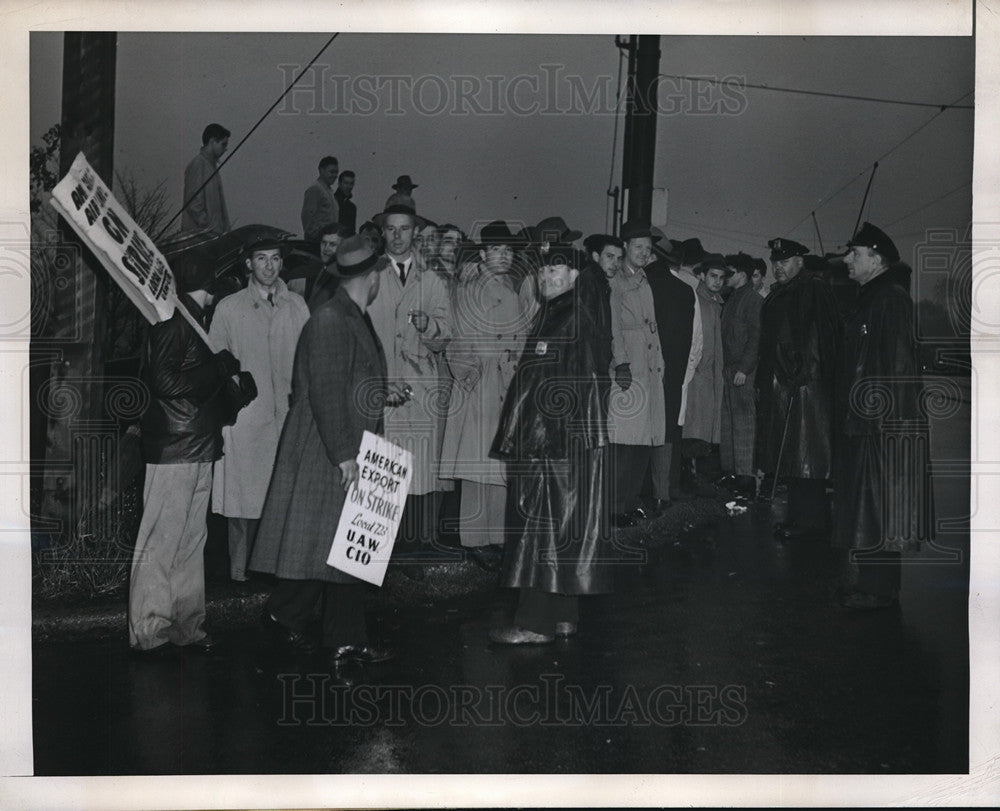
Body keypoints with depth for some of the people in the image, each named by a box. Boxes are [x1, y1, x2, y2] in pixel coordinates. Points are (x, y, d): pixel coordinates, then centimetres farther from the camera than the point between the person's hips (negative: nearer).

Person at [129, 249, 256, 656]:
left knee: (191, 541, 12)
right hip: (174, 449, -10)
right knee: (161, 541, -3)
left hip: (197, 449, 10)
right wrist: (221, 366, -14)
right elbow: (166, 382, -21)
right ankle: (147, 632, 5)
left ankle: (186, 626, 20)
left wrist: (234, 385, 6)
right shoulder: (175, 319, -12)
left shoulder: (193, 319, 18)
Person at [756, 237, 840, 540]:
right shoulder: (776, 295, 18)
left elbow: (818, 340, -15)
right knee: (789, 455, 10)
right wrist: (764, 380, 15)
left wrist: (801, 376, -20)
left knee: (804, 456, -6)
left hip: (805, 385, -8)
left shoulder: (814, 292, -7)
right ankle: (797, 516, 17)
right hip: (778, 385, 9)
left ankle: (811, 521, -1)